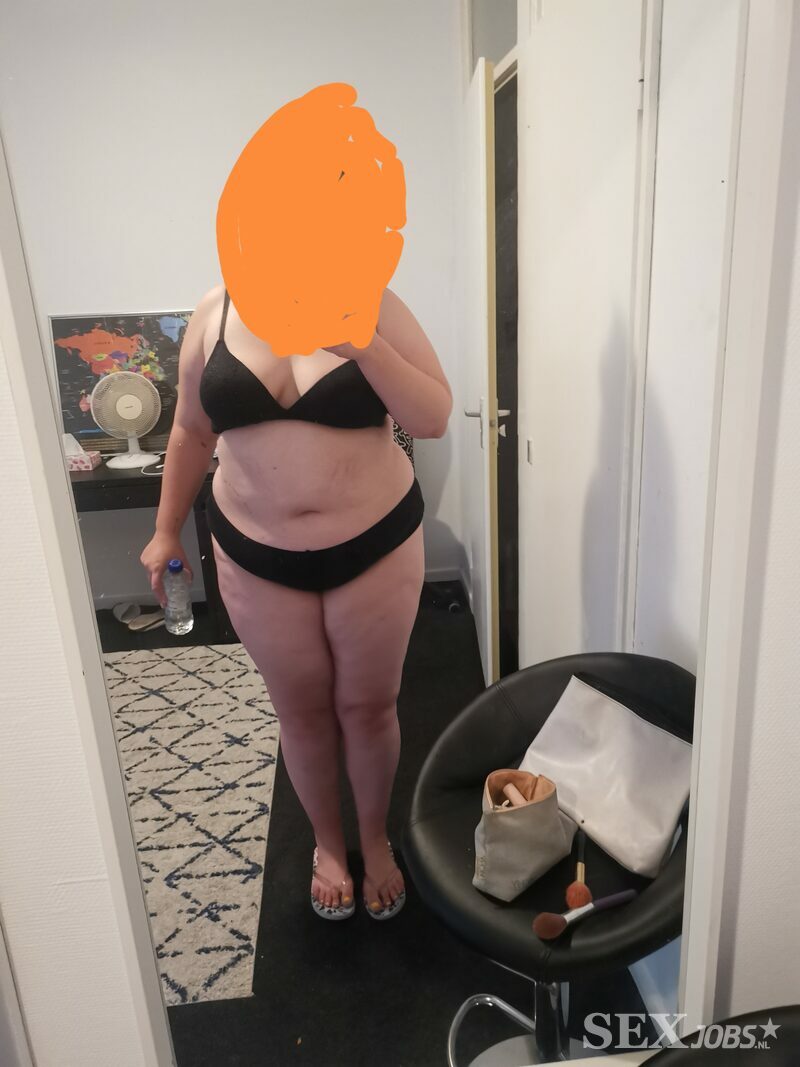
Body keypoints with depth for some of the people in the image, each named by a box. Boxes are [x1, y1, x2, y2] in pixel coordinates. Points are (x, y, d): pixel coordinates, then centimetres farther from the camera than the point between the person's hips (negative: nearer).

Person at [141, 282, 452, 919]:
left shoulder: (372, 302, -6)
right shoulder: (217, 310, 1)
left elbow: (433, 419, -12)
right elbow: (192, 431, 10)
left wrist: (363, 347, -25)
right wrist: (167, 530, 13)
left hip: (374, 547, -1)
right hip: (258, 557, 2)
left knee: (369, 707, 14)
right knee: (303, 713, 16)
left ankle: (376, 841, 42)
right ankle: (328, 844, 43)